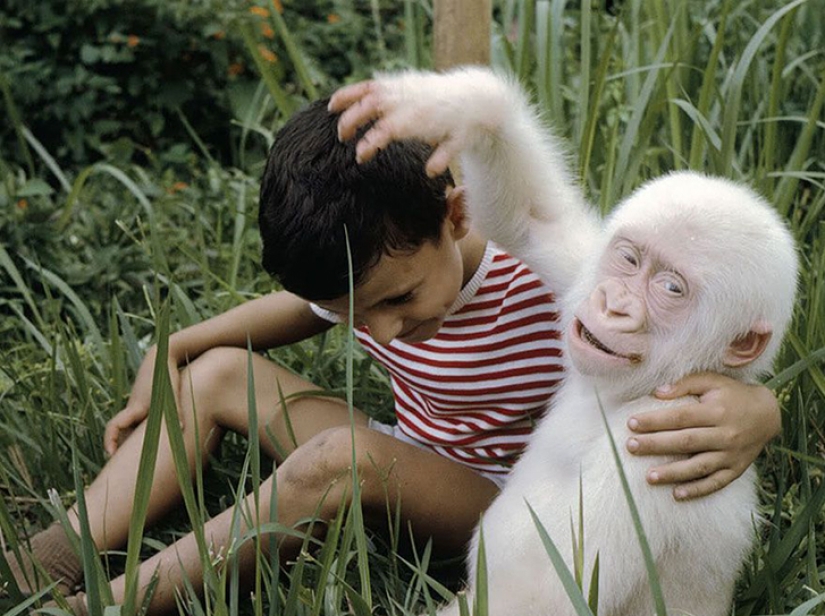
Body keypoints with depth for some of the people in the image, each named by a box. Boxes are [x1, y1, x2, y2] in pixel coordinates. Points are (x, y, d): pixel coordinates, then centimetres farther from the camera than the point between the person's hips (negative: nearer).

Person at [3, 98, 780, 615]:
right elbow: (292, 308, 12)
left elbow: (732, 375, -27)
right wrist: (171, 349, -2)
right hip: (400, 476, 7)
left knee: (342, 454, -34)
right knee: (221, 371, -6)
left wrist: (750, 412, -52)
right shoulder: (363, 271, -11)